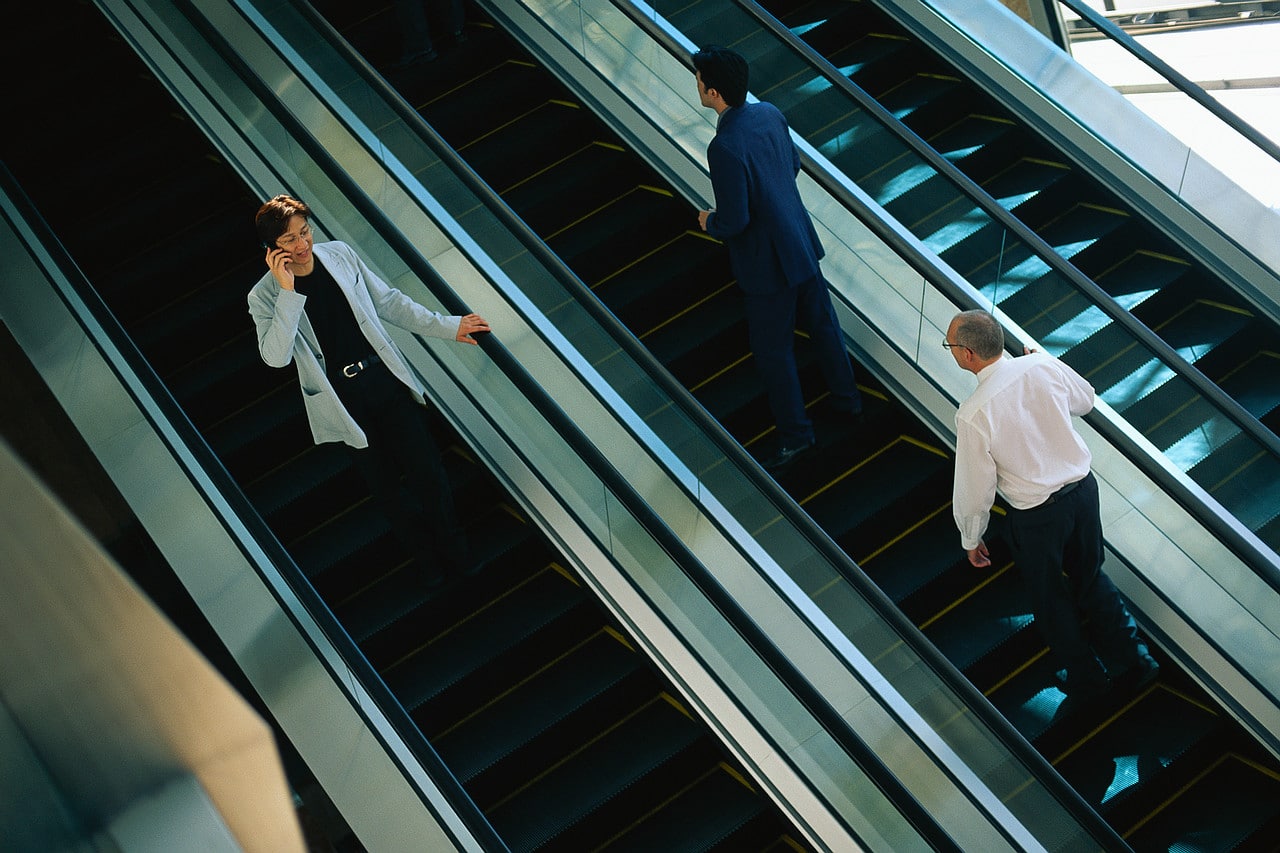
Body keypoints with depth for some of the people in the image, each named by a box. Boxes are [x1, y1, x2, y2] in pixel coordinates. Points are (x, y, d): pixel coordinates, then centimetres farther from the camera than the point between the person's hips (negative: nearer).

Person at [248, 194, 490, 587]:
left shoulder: (339, 254, -1)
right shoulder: (264, 297, -11)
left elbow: (388, 302, 9)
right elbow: (275, 357, -26)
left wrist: (448, 326, 10)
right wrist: (287, 291, -30)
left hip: (385, 376, 2)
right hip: (343, 399, -2)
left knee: (426, 467, 5)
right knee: (385, 485, 10)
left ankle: (454, 550, 28)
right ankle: (426, 557, 32)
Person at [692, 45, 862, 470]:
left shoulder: (725, 148, -30)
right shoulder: (769, 113, -5)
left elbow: (734, 221, -26)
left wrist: (709, 222, -5)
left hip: (767, 264, -8)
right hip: (803, 243, 8)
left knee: (772, 349, 10)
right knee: (822, 323, 25)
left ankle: (795, 434, 26)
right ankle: (847, 399, 45)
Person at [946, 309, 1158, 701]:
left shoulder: (972, 415, -25)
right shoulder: (1043, 366, -13)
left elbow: (974, 491, -15)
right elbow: (1085, 400, 10)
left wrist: (971, 539, 2)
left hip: (1036, 515, -5)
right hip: (1083, 487, 5)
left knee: (1050, 598, 22)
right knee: (1091, 576, 28)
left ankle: (1086, 678, 42)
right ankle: (1132, 661, 39)